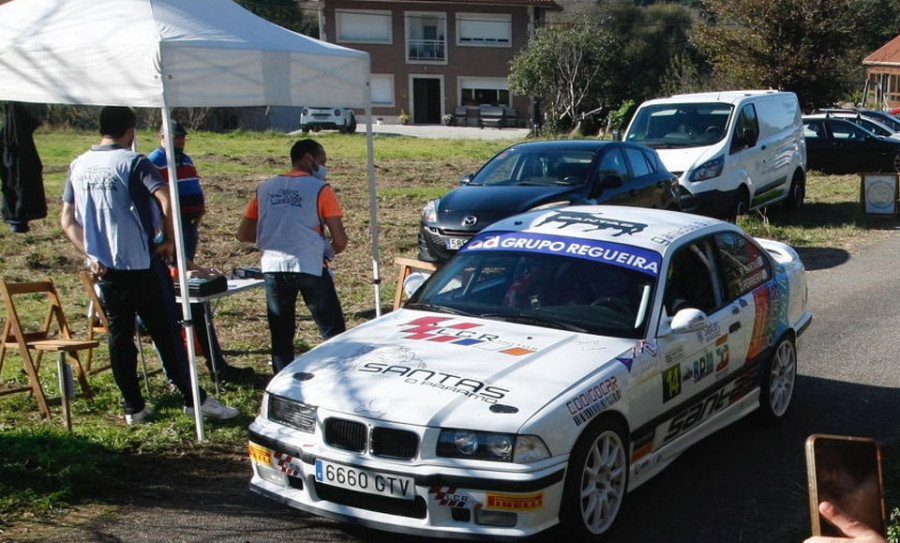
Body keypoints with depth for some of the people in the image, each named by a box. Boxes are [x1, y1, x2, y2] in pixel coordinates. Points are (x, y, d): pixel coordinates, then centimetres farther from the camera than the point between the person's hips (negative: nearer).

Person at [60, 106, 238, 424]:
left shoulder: (78, 166, 9)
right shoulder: (133, 162, -10)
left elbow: (67, 220, 10)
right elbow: (166, 200, -24)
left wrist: (89, 253, 5)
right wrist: (169, 240, -13)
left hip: (103, 266, 6)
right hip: (141, 264, -6)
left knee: (119, 335, 10)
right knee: (166, 332, 0)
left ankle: (133, 407, 15)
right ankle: (194, 400, 5)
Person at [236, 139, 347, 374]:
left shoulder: (264, 188, 12)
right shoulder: (320, 189, -1)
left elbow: (244, 234, 15)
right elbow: (340, 240, -5)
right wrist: (328, 252, 16)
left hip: (273, 268, 4)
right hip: (310, 268, -4)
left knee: (280, 336, 14)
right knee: (334, 334, 5)